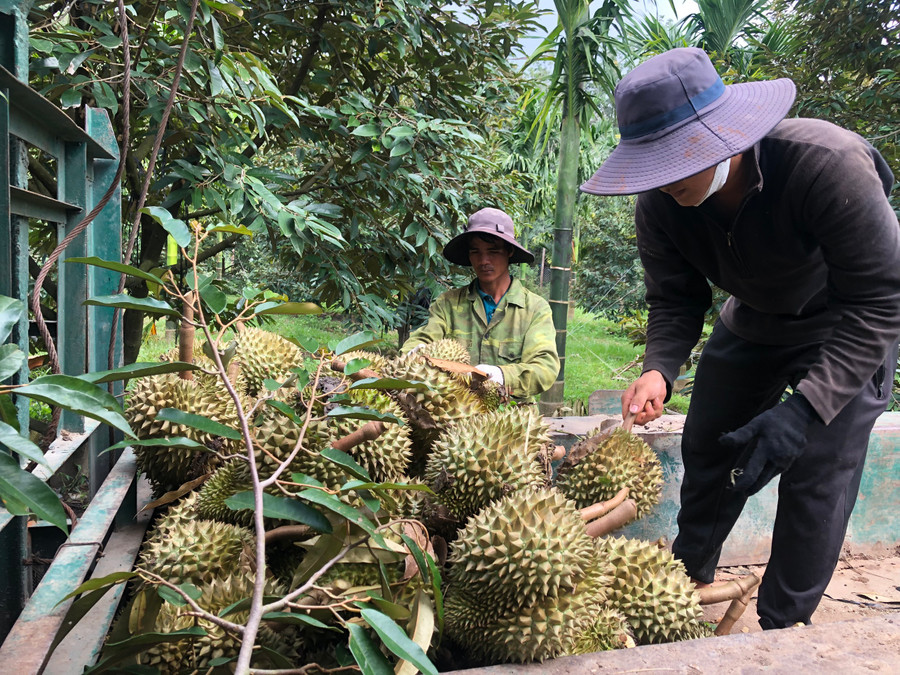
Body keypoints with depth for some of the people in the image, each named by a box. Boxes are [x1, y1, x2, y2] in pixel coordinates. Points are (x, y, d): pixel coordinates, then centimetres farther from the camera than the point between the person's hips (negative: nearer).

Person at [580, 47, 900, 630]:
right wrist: (659, 369, -32)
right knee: (707, 448, 10)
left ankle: (782, 628, 11)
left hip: (847, 329, -4)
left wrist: (803, 411, -42)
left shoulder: (828, 164, -37)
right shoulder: (660, 204, -22)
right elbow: (676, 299, -10)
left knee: (817, 478, -9)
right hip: (752, 323, 5)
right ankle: (688, 577, 33)